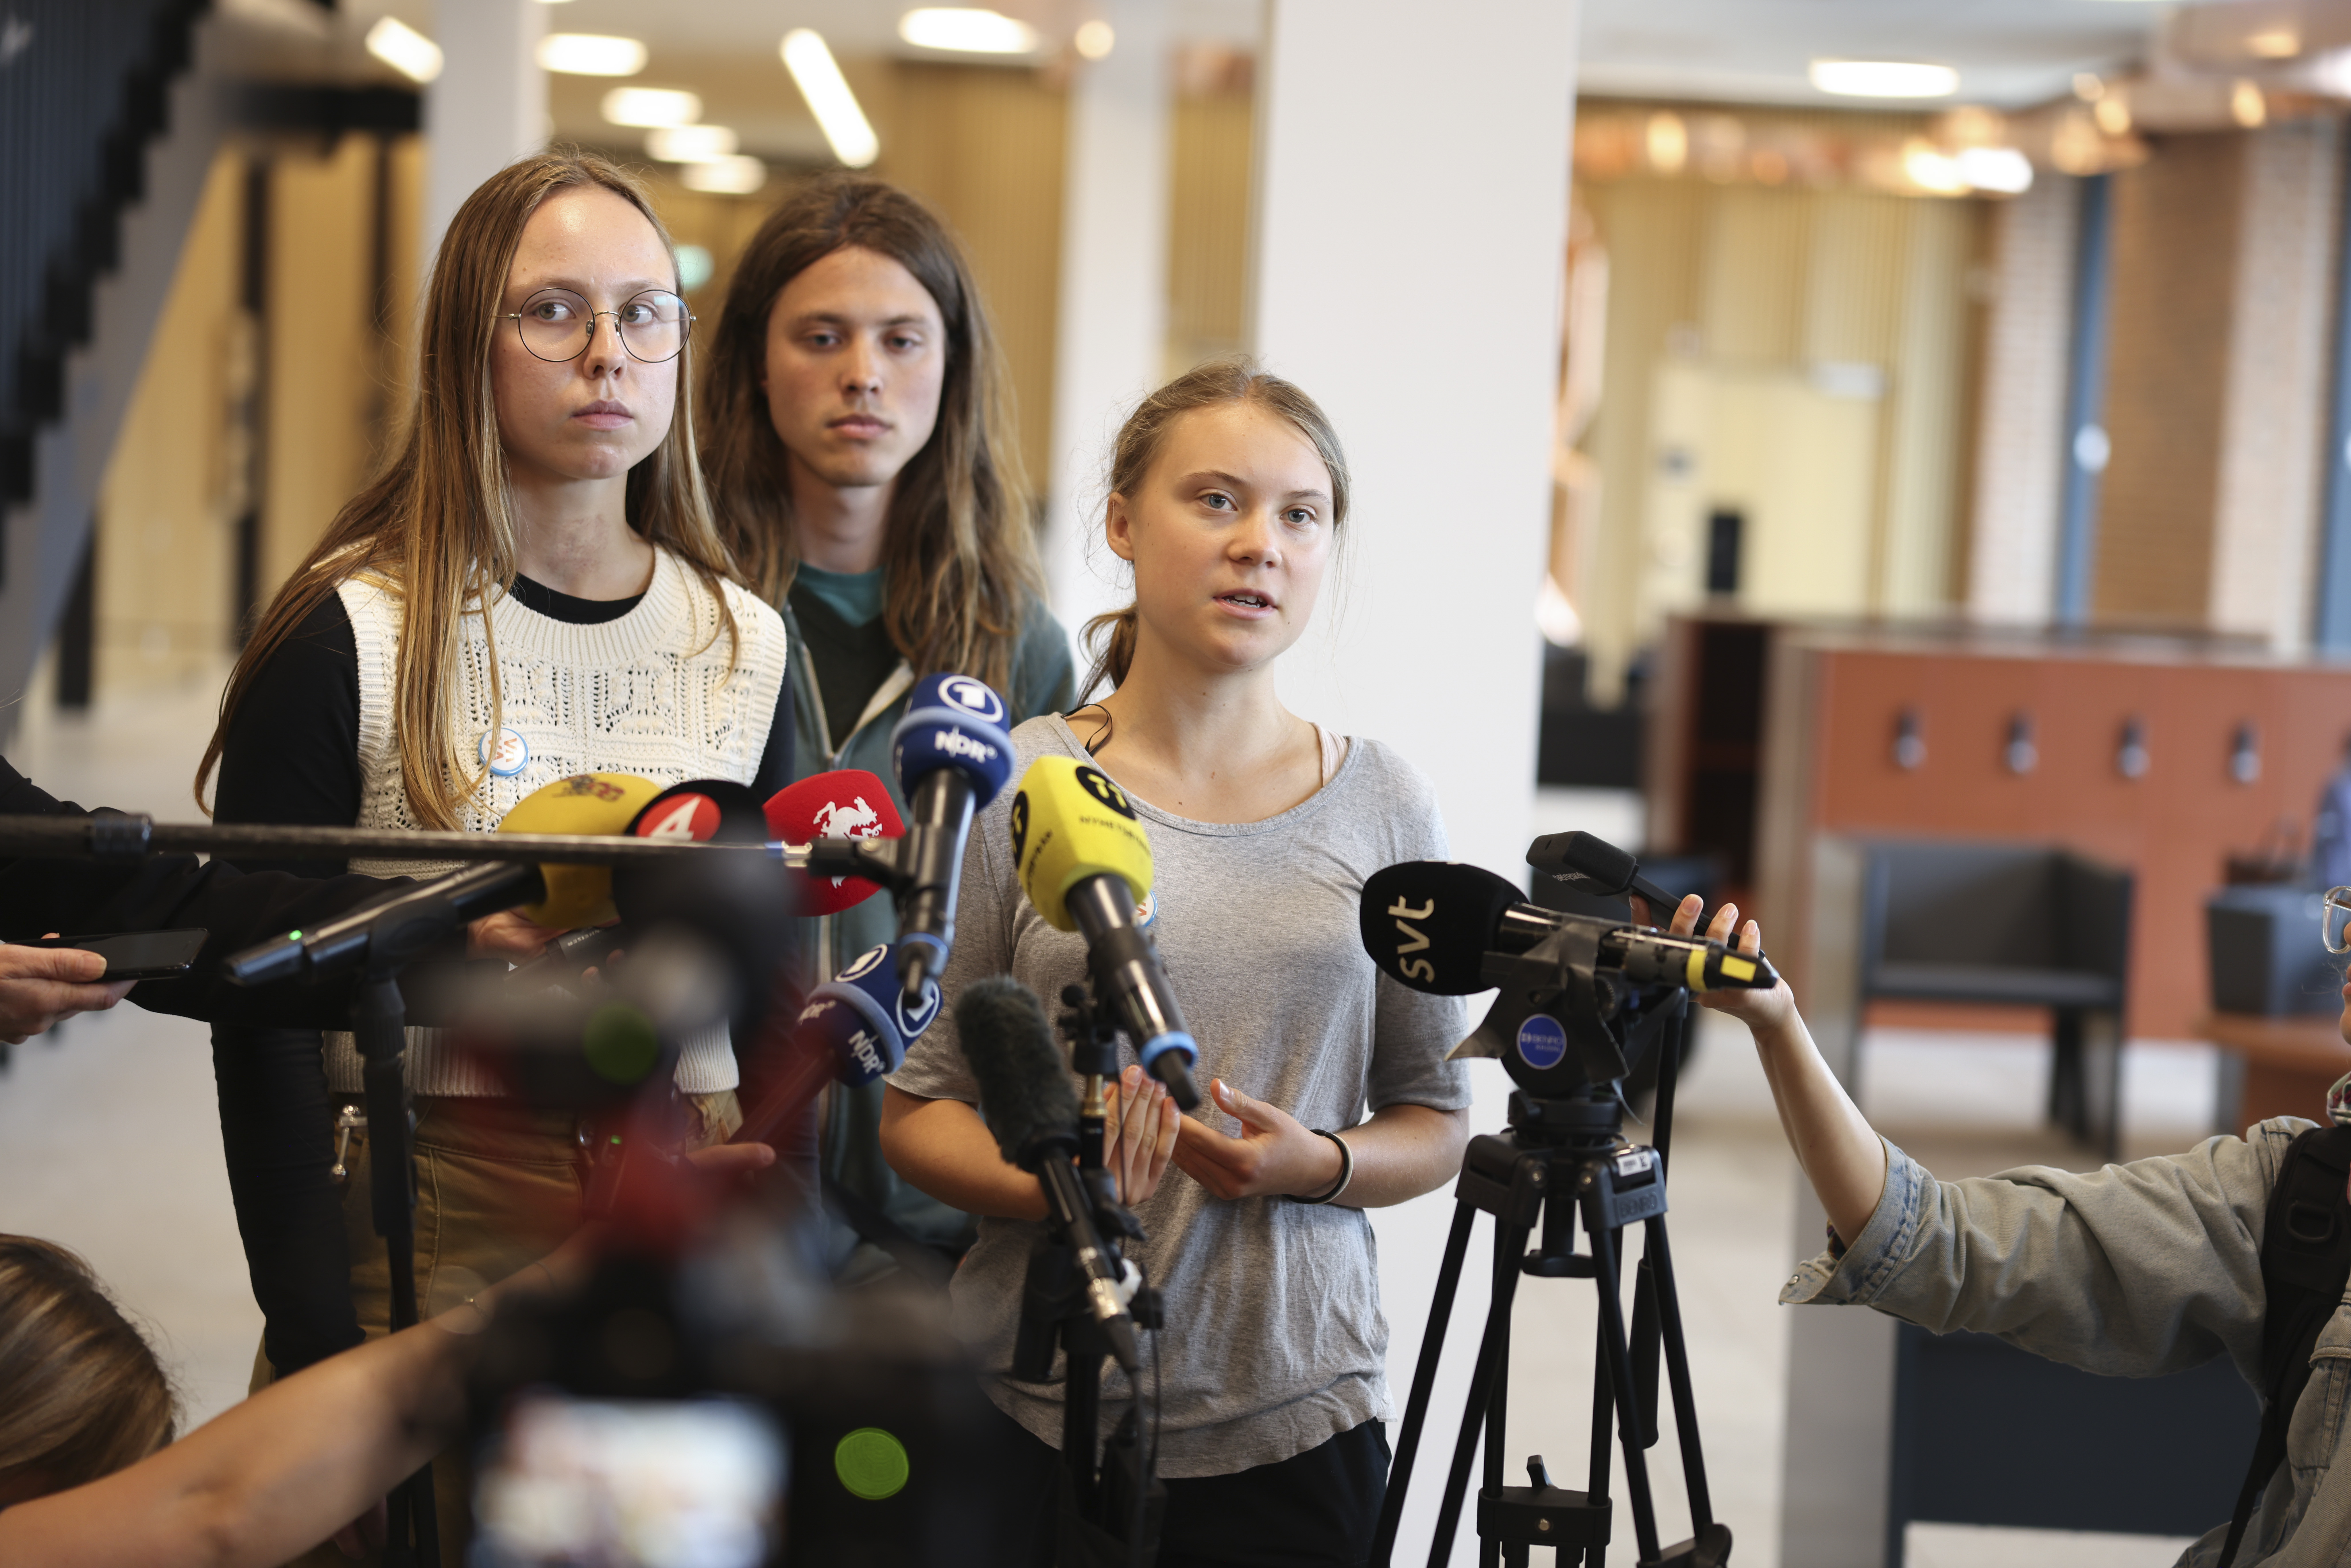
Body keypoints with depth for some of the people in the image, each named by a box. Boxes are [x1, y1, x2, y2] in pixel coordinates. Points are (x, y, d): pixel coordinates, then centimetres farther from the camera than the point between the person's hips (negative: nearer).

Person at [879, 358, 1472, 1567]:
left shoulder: (1382, 807, 3)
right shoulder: (1010, 790, -3)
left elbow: (1434, 1121, 10)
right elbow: (917, 1110, 0)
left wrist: (1321, 1164, -10)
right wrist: (1055, 1187, -19)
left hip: (1296, 1413, 2)